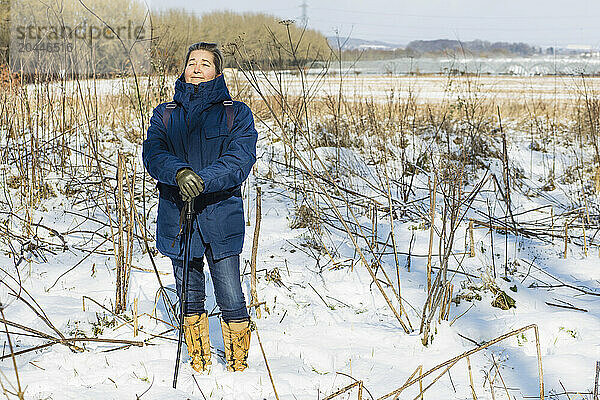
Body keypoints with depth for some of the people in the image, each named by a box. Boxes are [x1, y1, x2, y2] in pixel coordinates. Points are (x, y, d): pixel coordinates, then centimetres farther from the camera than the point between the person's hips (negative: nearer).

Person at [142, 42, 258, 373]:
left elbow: (240, 159, -11)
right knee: (190, 299, 13)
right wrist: (180, 173, -26)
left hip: (221, 218, -3)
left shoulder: (236, 114, 3)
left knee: (231, 301, -4)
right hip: (178, 218, 3)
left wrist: (204, 180, -26)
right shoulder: (165, 114, 11)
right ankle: (199, 364, 30)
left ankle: (238, 367, 15)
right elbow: (153, 154, -5)